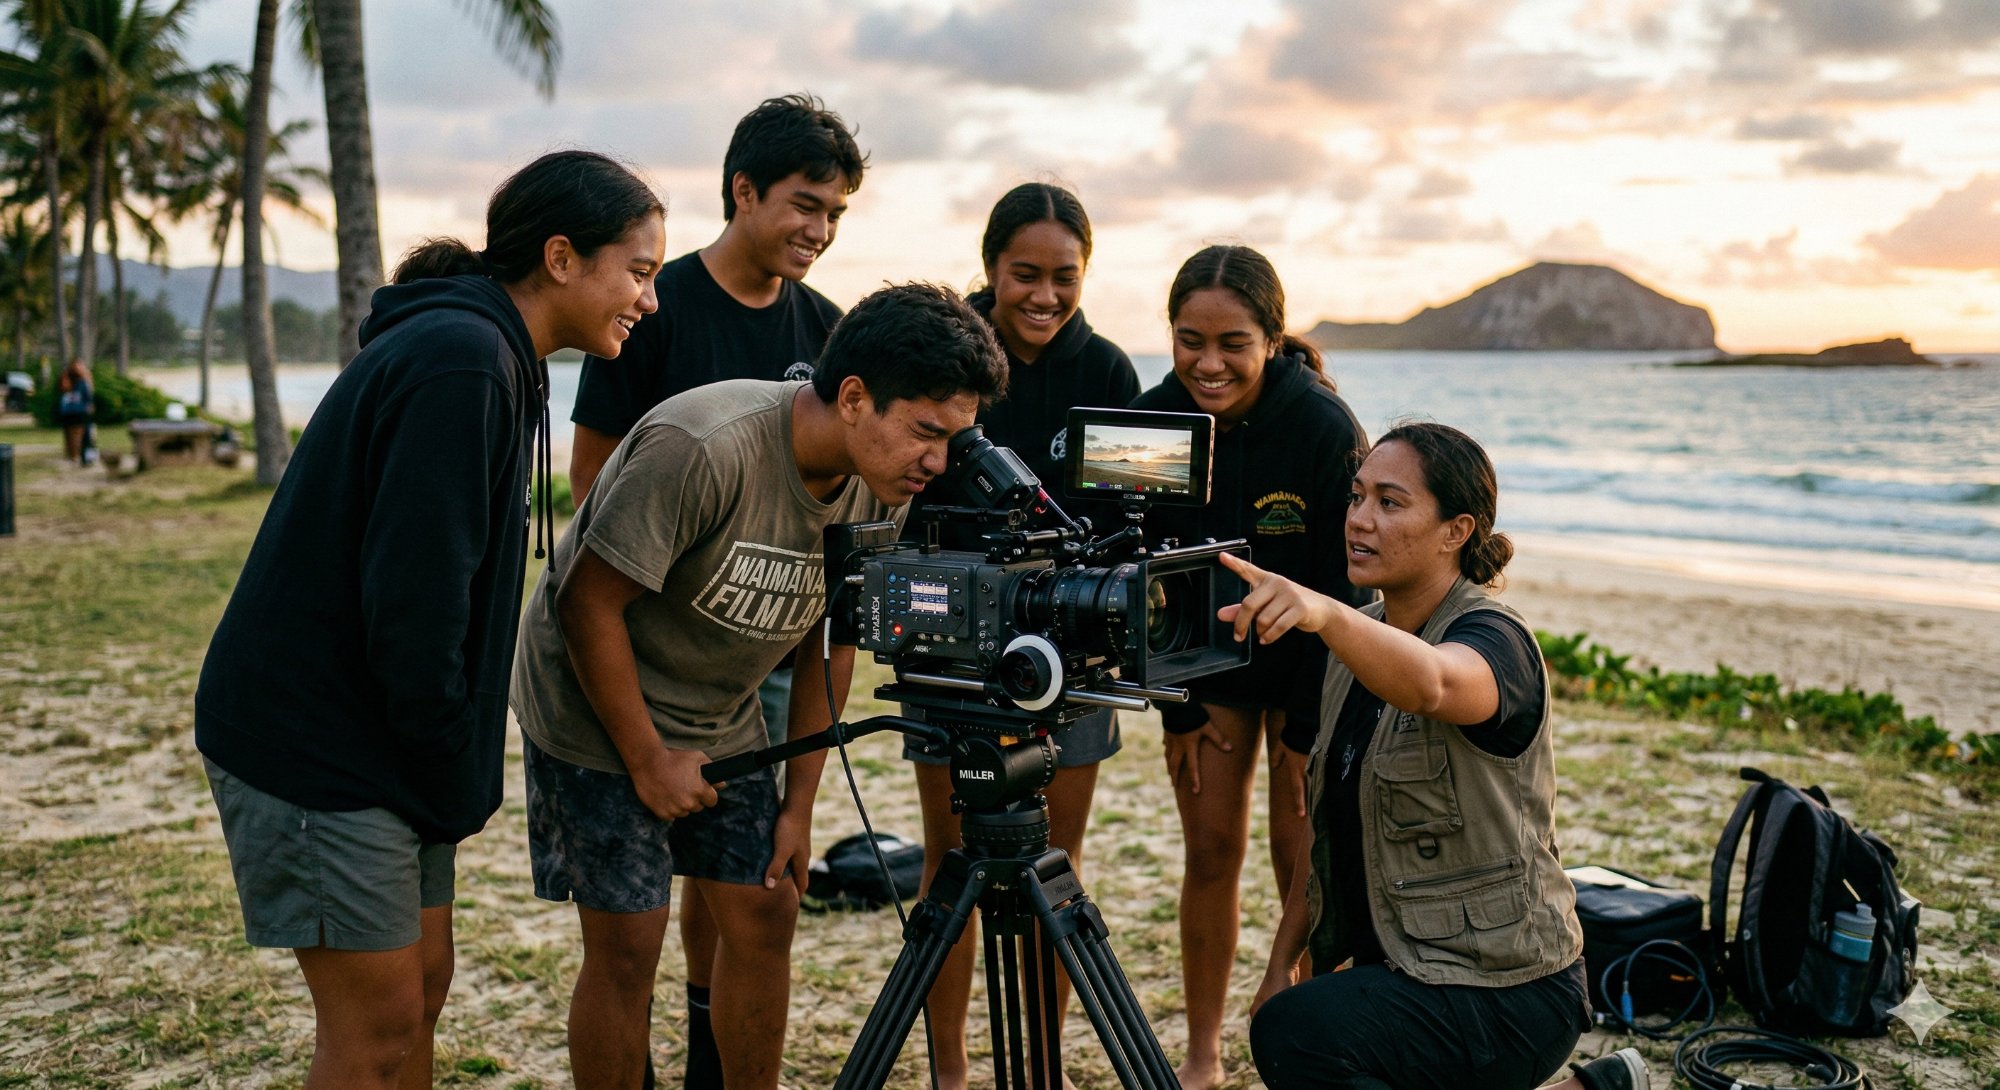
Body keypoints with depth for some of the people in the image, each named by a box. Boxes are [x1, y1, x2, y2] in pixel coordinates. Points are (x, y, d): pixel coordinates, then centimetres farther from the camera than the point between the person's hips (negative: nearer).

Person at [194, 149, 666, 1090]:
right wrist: (458, 774, -14)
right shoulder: (460, 360, -20)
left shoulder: (488, 355, 12)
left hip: (379, 739, 10)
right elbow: (410, 591, -25)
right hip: (312, 740, -10)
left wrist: (458, 768, 10)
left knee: (421, 988, 15)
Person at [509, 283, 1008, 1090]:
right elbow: (588, 604, -24)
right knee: (629, 942, -5)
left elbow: (829, 640, 2)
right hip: (598, 711, -6)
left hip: (723, 720, 6)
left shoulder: (882, 488, -10)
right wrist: (648, 759, -17)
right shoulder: (701, 448, -32)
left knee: (765, 913, 7)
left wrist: (798, 803, 2)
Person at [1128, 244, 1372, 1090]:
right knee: (1210, 849, 3)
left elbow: (1343, 587, -18)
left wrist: (1310, 727, -16)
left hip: (1310, 662, -2)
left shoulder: (1325, 427, -25)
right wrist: (1179, 709, -5)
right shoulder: (1151, 422, -16)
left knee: (1302, 853, -3)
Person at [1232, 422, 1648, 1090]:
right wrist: (1281, 962, 6)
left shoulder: (1492, 637, -17)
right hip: (1391, 961, 9)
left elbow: (1431, 684, -43)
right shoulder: (1362, 638, 7)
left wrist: (1324, 614, -60)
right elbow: (1332, 827, 12)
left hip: (1505, 993, -8)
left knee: (1295, 1033, -29)